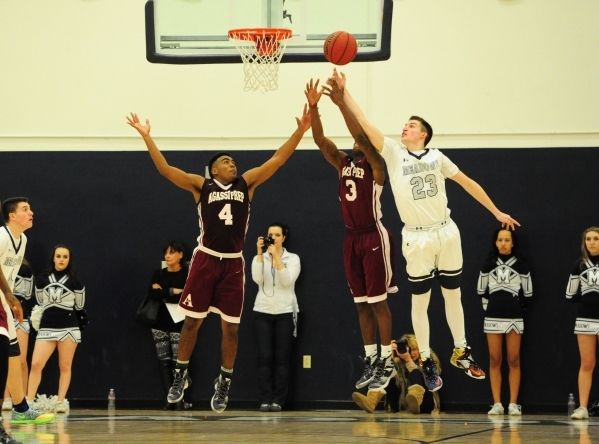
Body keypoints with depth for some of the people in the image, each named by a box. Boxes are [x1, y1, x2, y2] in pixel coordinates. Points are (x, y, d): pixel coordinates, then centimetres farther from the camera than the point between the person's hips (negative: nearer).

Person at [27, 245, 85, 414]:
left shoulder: (75, 282, -2)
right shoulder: (42, 279, 3)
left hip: (68, 327, -1)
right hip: (47, 327, 1)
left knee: (65, 366, 4)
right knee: (36, 364, -9)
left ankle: (61, 402, 8)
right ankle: (28, 402, -5)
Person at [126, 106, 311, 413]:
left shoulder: (247, 184, 7)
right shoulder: (202, 186, 1)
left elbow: (277, 160, 1)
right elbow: (164, 169, -6)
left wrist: (300, 131, -8)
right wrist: (146, 136, -14)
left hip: (233, 263, 2)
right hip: (206, 260, -2)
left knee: (230, 327, 4)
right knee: (192, 321, 4)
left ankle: (224, 383, 15)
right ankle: (181, 375, 18)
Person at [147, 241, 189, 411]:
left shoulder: (188, 274, -2)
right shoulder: (158, 274, 10)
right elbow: (152, 294, -6)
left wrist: (163, 293, -8)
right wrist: (173, 292, -12)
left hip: (179, 323, -4)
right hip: (160, 323, 4)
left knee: (178, 362, -10)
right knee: (164, 361, 0)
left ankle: (180, 399, -6)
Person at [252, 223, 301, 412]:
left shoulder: (293, 258, 2)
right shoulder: (259, 258, 7)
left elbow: (287, 280, -15)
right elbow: (257, 279, -12)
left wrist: (276, 257, -22)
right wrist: (261, 253, -19)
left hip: (285, 313, -1)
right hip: (262, 312, 1)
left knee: (281, 359, -2)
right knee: (265, 357, -4)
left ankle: (278, 401, -1)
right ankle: (265, 400, -4)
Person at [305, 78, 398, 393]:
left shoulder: (375, 165, -6)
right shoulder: (343, 163, 12)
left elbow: (361, 134, -21)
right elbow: (320, 140, 1)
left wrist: (341, 103, -25)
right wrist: (313, 106, -12)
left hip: (374, 238, -7)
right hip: (352, 239, 7)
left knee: (378, 301, -5)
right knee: (361, 303, 8)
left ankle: (387, 361, 0)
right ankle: (370, 360, 13)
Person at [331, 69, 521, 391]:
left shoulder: (437, 157, 4)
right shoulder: (393, 153, -1)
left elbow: (468, 183, 11)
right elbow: (363, 123, -7)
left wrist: (496, 212, 13)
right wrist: (343, 91, -13)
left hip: (446, 232, 2)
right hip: (416, 238, -2)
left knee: (453, 294, 11)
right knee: (420, 300, 4)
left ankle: (461, 352, 25)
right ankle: (427, 362, 12)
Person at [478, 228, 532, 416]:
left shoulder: (520, 265, 0)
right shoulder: (488, 265, 5)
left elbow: (527, 293, 7)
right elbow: (481, 290, 14)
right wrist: (488, 306, 11)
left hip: (514, 317, -1)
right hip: (493, 317, 1)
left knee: (514, 360, 0)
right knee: (495, 360, 1)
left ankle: (513, 404, 1)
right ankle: (497, 404, 1)